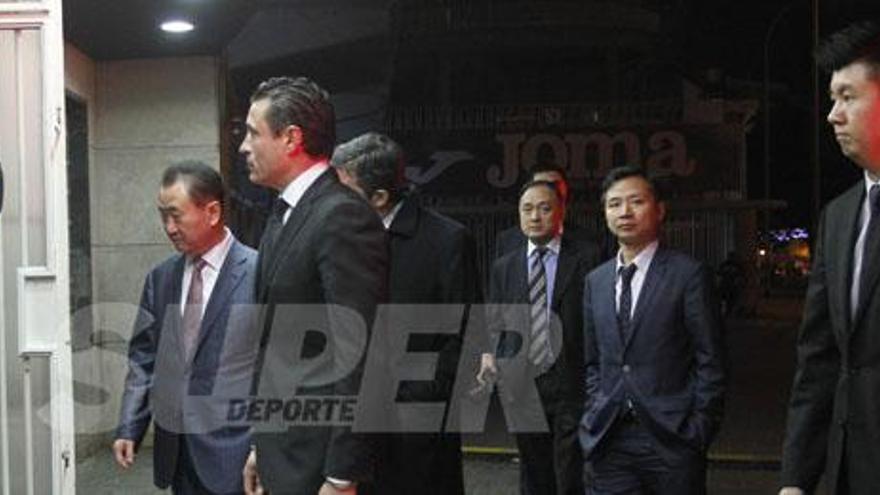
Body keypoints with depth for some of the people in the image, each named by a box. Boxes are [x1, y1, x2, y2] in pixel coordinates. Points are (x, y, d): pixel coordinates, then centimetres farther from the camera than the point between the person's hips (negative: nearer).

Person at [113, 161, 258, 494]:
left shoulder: (259, 273, -10)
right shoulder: (160, 278, 9)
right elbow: (143, 358, 13)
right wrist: (129, 428, 7)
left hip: (232, 450, -5)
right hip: (175, 451, 5)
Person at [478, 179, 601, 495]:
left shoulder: (587, 258, 0)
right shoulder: (503, 267, 12)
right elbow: (494, 323, 15)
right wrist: (489, 354, -4)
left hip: (572, 385, -3)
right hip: (523, 385, 4)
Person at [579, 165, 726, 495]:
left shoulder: (688, 274, -3)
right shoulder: (595, 281, 12)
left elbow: (709, 362, -4)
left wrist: (697, 433, -8)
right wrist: (593, 417, 6)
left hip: (670, 440, -4)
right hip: (608, 441, 4)